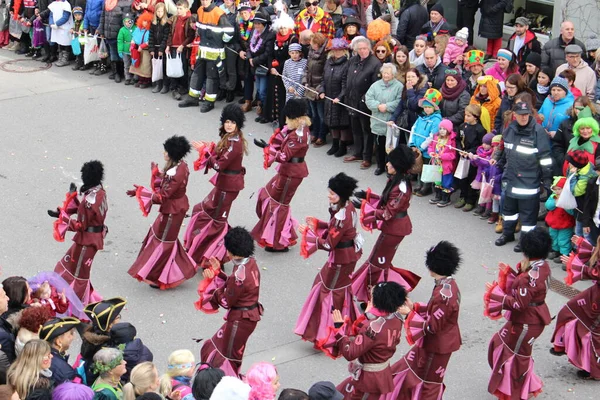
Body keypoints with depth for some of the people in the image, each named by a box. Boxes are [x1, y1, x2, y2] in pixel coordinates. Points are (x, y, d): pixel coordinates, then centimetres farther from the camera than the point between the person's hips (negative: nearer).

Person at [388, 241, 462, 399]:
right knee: (413, 366, 26)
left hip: (438, 345, -9)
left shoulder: (444, 295, -34)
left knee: (430, 381, 14)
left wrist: (410, 314, -19)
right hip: (434, 341, 9)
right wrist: (415, 307, 2)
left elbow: (432, 326, -27)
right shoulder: (448, 283, -4)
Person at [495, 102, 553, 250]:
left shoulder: (538, 131, -15)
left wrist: (547, 178, -13)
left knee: (528, 210, 1)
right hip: (511, 177, 7)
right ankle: (507, 233, 35)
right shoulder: (510, 129, 4)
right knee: (508, 206, 19)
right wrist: (500, 164, 29)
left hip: (529, 181, -6)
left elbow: (545, 156, -14)